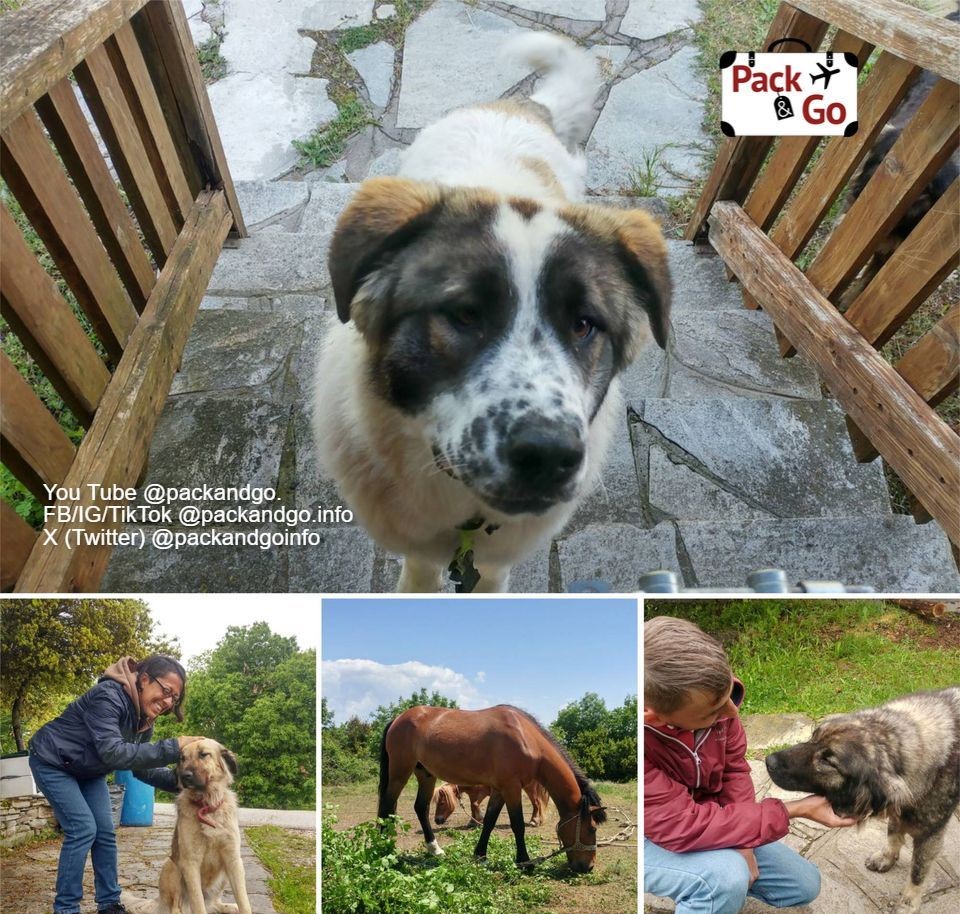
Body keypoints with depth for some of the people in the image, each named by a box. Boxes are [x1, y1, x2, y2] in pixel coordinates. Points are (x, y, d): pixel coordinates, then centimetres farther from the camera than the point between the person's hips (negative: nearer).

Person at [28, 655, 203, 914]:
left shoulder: (144, 719, -8)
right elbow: (113, 753, -42)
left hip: (88, 771, 7)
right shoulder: (108, 696, -34)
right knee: (83, 829, -14)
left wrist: (178, 780, -23)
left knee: (105, 831, 2)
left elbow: (141, 767, -6)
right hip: (52, 763, -7)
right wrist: (172, 747, -45)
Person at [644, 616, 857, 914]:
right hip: (652, 838, -6)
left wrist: (741, 840, -18)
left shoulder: (709, 692, -24)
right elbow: (684, 826, -37)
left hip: (701, 816, 6)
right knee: (726, 877, -32)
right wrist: (796, 809, -32)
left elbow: (734, 766, -6)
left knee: (804, 884, 9)